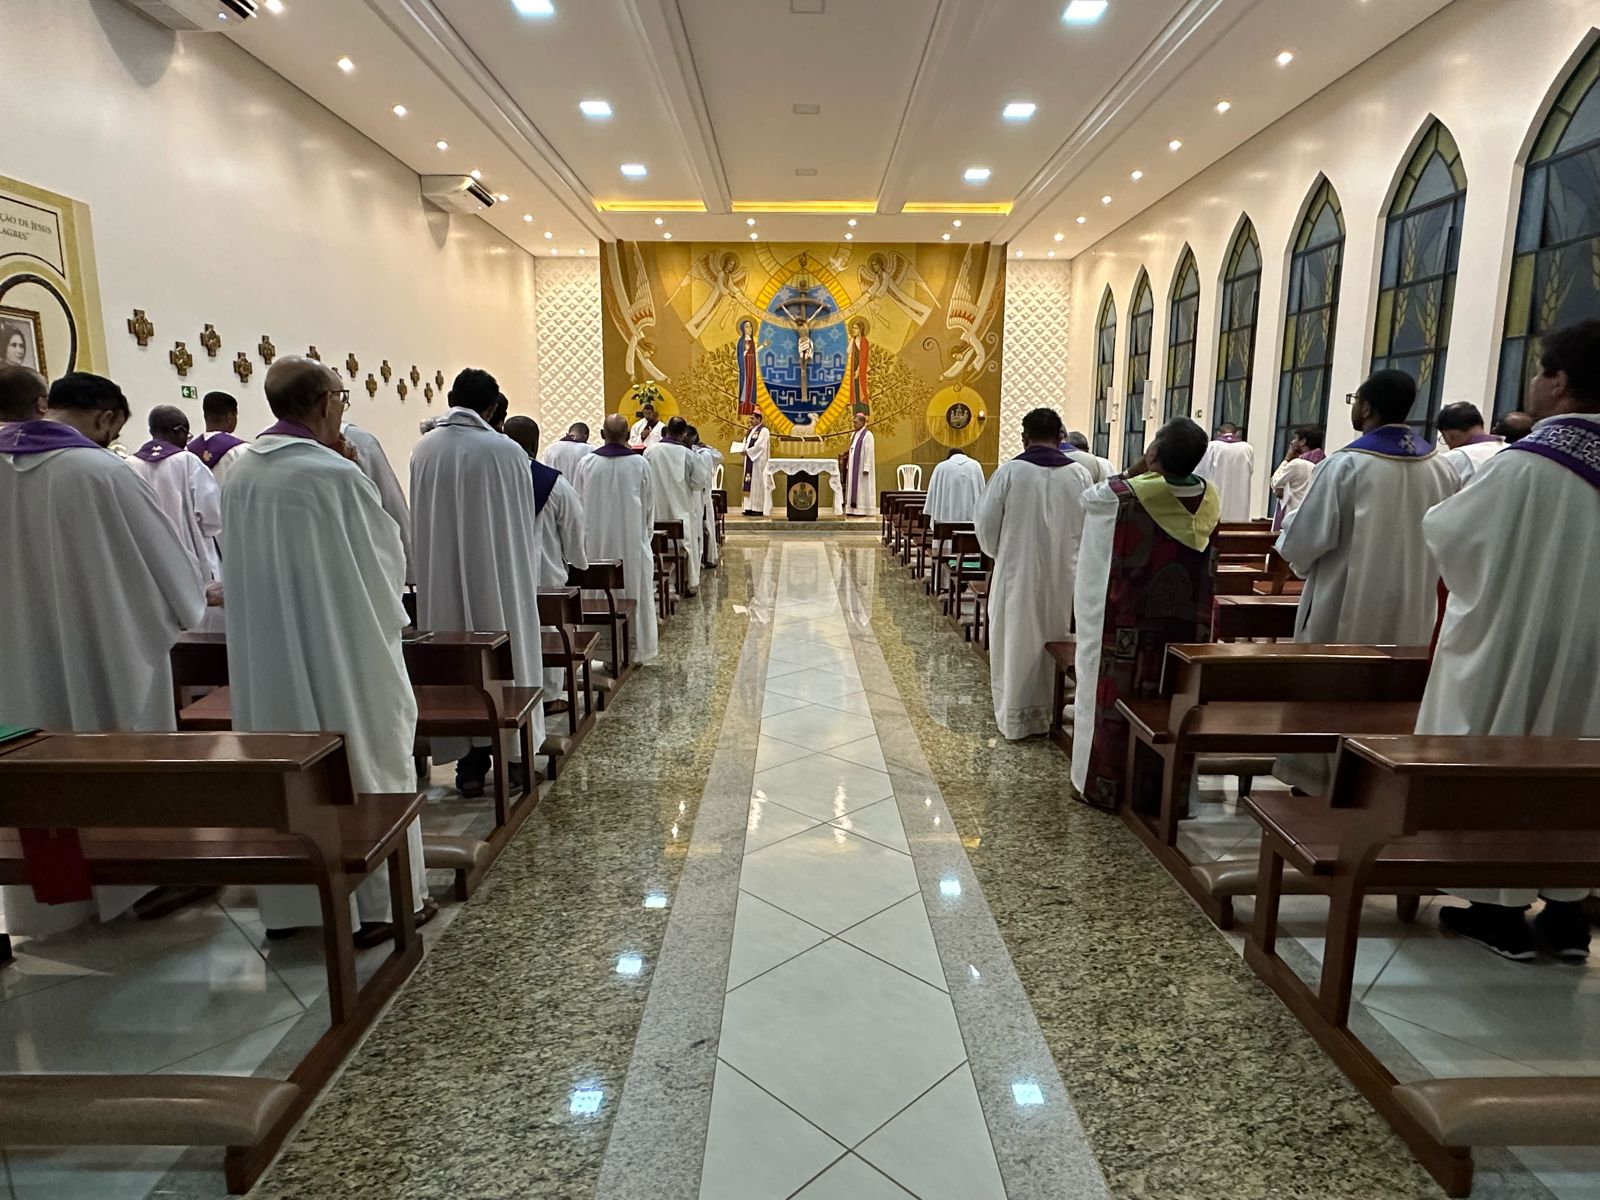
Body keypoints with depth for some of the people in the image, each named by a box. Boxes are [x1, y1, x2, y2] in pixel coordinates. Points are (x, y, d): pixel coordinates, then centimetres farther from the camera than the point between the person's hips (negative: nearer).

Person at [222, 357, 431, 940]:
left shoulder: (238, 473, 1)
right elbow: (388, 558, -8)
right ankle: (380, 901, 17)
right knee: (364, 762, 7)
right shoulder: (336, 475, -19)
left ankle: (287, 902, 29)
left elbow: (240, 561, 12)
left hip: (267, 653, 6)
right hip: (341, 646, -6)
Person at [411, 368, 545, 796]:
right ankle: (511, 757, 16)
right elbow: (522, 525, -3)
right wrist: (525, 575, 10)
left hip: (442, 580, 3)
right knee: (504, 658, 9)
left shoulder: (423, 450, -2)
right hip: (497, 576, -3)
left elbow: (417, 523, 6)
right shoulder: (506, 451, -11)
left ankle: (469, 763, 17)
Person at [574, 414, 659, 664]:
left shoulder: (586, 463, -4)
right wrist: (646, 532, 18)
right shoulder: (639, 463, -6)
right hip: (631, 540, -1)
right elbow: (649, 505, 3)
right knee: (634, 590, 7)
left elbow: (579, 504, 4)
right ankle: (635, 647, 12)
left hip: (596, 541, 1)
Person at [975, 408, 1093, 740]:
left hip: (1018, 572, -2)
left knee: (1018, 642, 9)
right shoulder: (1079, 474, -3)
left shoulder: (1010, 471, -10)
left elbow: (986, 523, -6)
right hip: (1064, 575, 2)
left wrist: (997, 553, 12)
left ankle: (1016, 716, 16)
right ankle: (1053, 710, 24)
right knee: (1056, 640, 15)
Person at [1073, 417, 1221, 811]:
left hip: (1127, 629, -4)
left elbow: (1089, 499, 3)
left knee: (1116, 700, 8)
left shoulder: (1120, 496, -19)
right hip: (1188, 628, 4)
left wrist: (1140, 470, 2)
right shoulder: (1210, 500, -4)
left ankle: (1106, 786, 18)